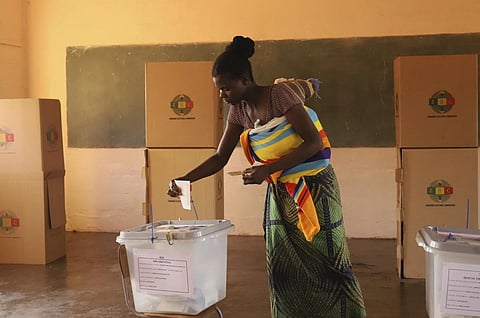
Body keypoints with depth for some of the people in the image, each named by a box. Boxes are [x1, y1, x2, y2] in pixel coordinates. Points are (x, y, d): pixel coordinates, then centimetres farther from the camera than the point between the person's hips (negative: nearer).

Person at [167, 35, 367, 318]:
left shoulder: (280, 93, -18)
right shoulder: (239, 111, 2)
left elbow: (314, 142, -22)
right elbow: (220, 158, 7)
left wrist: (267, 169, -28)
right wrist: (184, 180, -6)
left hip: (314, 188, -6)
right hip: (279, 193, 6)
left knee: (325, 266, 1)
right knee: (284, 270, 7)